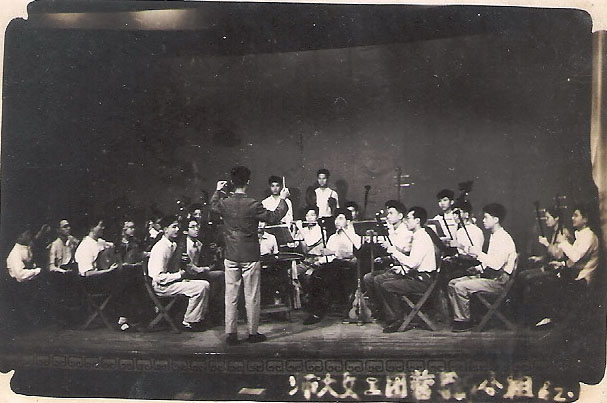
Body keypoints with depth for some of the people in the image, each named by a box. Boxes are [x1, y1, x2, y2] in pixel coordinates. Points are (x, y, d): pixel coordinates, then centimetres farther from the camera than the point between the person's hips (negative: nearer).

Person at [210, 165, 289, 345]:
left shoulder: (224, 203, -3)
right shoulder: (253, 205, -15)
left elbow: (213, 205, 21)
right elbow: (274, 218, -6)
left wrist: (218, 191, 36)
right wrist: (282, 200, 7)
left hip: (231, 257, 3)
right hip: (250, 257, -3)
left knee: (230, 296, 9)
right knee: (252, 297, 7)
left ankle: (230, 333, 12)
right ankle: (253, 333, 16)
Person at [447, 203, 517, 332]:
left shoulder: (504, 238, -15)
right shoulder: (494, 236, 18)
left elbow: (497, 264, -26)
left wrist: (479, 254, -16)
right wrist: (479, 267, 8)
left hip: (498, 281, -10)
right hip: (488, 276, 10)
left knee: (461, 287, -23)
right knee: (453, 283, 2)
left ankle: (465, 321, -9)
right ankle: (459, 318, 0)